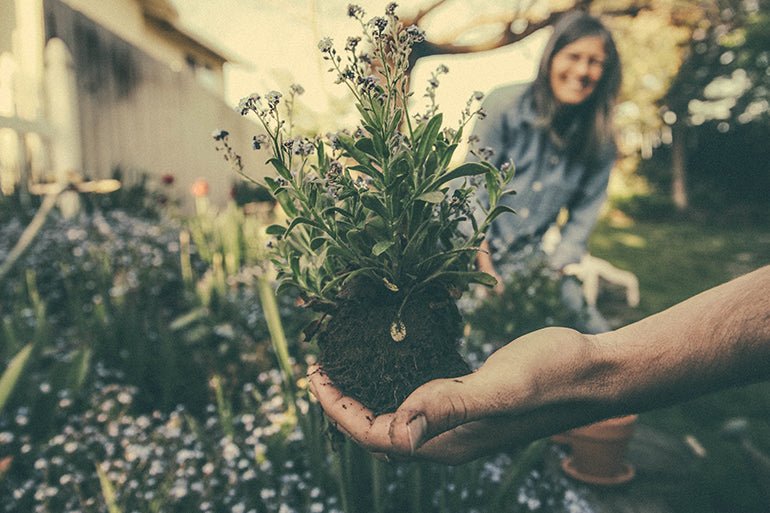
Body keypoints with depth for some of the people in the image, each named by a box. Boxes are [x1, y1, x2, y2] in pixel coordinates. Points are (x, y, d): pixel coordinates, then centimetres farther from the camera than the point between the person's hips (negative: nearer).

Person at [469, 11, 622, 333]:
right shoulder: (506, 105, -10)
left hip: (530, 259, 4)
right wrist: (486, 269, -15)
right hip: (470, 248, -3)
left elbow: (582, 219, 4)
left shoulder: (599, 140, -1)